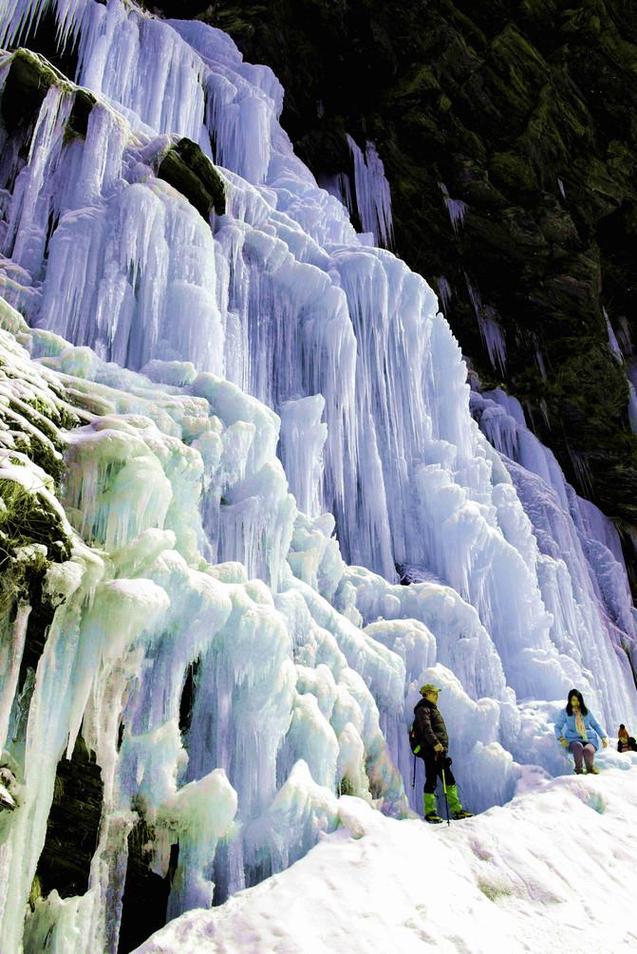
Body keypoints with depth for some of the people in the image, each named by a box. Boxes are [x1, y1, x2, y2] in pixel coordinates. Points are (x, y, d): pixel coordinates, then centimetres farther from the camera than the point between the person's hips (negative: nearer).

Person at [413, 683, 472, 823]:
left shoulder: (432, 709, 25)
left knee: (449, 780, 8)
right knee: (431, 780, -5)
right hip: (431, 751, -10)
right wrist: (435, 743, -33)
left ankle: (456, 810, 12)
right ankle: (429, 813, 3)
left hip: (439, 750, 10)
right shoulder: (423, 709, -6)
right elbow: (426, 729, -21)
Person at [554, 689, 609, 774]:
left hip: (590, 738, 1)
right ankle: (578, 769, -18)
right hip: (573, 739, -1)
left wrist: (603, 737, 6)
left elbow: (596, 725, 20)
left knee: (588, 750, -35)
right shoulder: (565, 712, 6)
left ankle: (590, 768, -4)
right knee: (578, 746, -39)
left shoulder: (586, 712, 12)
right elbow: (558, 727, 7)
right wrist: (561, 738, -10)